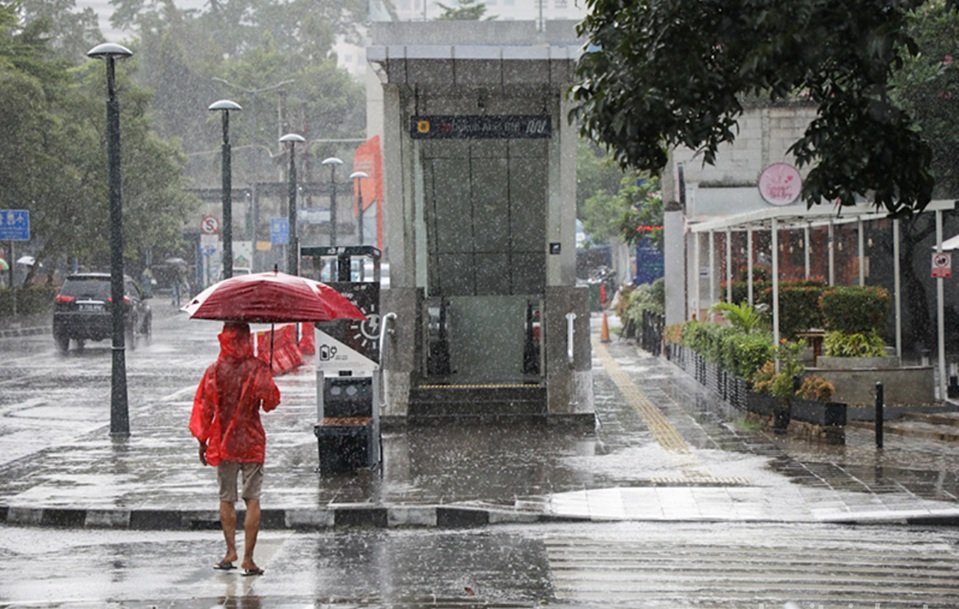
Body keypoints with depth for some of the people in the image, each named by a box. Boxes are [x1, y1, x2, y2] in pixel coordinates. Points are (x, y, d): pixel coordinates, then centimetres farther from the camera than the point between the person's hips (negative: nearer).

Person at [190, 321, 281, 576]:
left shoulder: (215, 371, -4)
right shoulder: (257, 369, -8)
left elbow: (205, 408, -2)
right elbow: (271, 398, -12)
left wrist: (202, 442, 6)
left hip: (223, 443, 1)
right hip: (252, 443, -1)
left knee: (226, 498, 13)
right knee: (252, 500, 1)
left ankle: (231, 551, 8)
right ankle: (248, 558, -2)